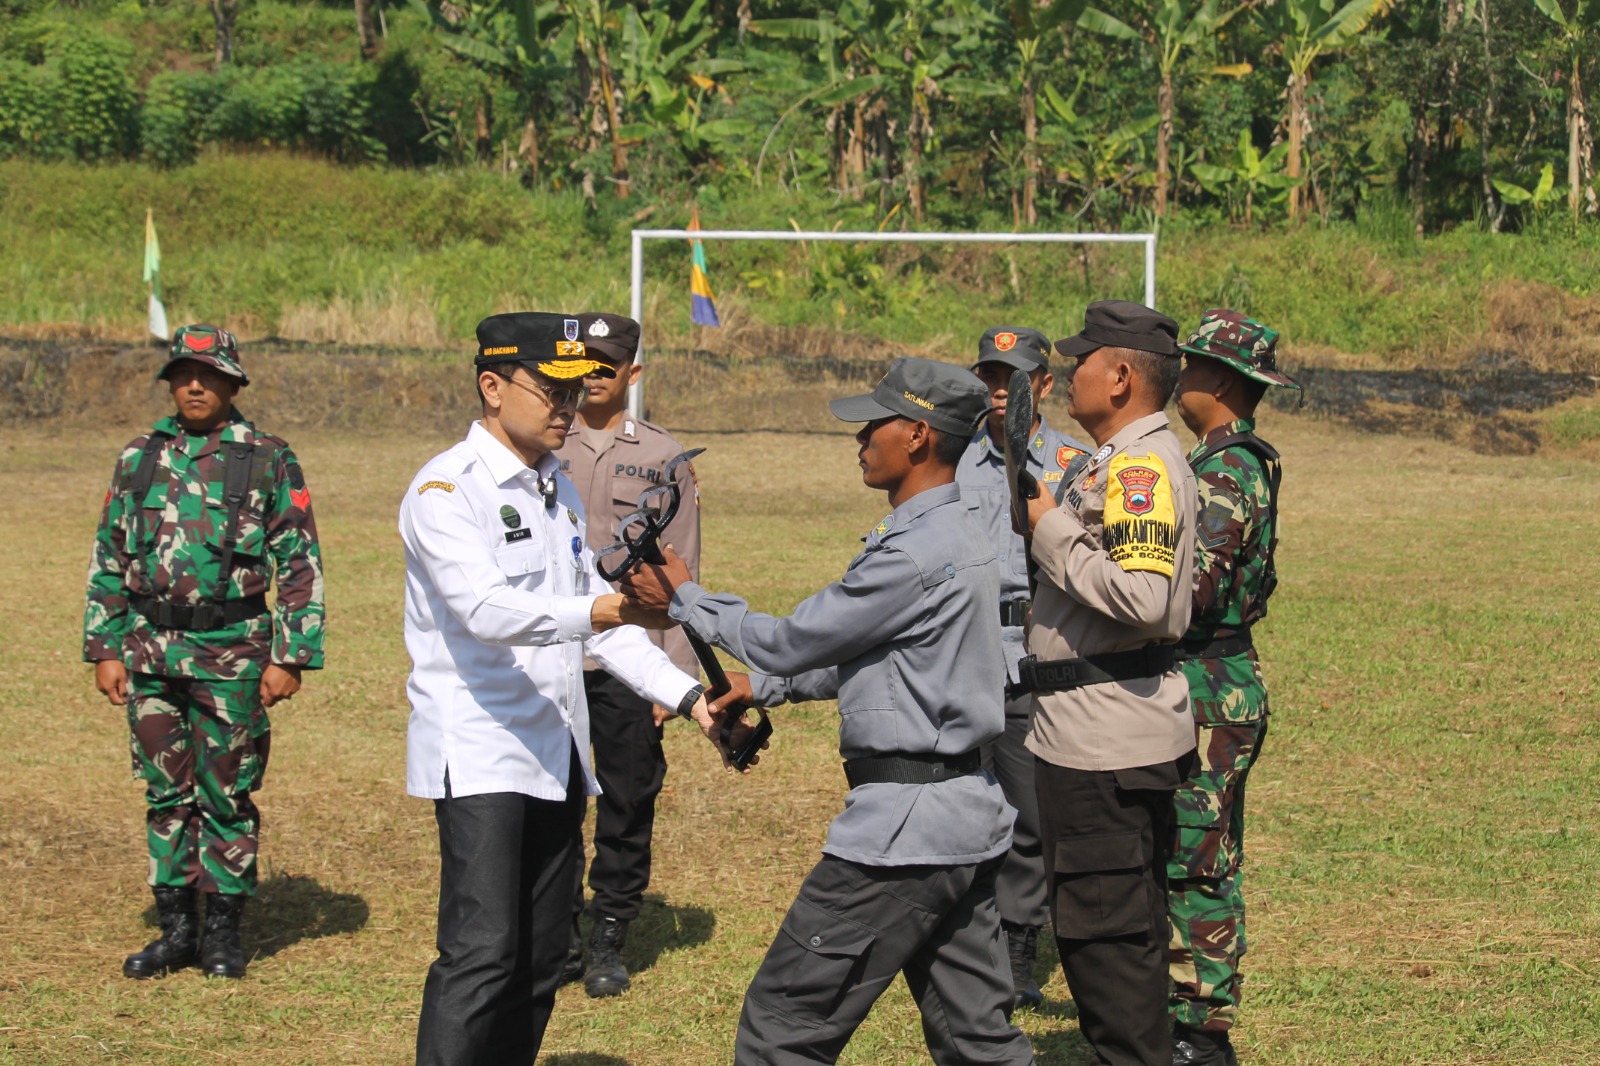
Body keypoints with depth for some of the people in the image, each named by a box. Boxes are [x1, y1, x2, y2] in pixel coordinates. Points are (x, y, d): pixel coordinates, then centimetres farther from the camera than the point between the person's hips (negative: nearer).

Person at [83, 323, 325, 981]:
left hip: (233, 653, -3)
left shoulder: (269, 463, -1)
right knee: (166, 794, 8)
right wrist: (105, 649, 7)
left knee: (227, 796, 3)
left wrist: (290, 657, -7)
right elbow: (109, 559, 12)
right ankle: (175, 928, 16)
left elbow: (300, 564, -1)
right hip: (151, 652, 3)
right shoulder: (139, 459, 8)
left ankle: (224, 929, 13)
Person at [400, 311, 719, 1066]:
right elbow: (484, 608, -25)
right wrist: (596, 613, -38)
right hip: (479, 754, -8)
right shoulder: (447, 488, -10)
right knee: (483, 954, -16)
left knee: (540, 961, 9)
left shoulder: (559, 490, 16)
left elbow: (603, 625, 18)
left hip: (555, 753, 8)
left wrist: (686, 694, 5)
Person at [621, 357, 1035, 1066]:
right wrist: (768, 686, 24)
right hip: (970, 816, 10)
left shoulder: (917, 555, -20)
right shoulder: (958, 536, 13)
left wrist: (684, 600, 0)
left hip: (904, 826, -10)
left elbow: (793, 641, -12)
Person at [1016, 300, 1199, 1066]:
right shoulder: (1118, 463, 17)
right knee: (1125, 924, 18)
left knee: (1101, 926, -6)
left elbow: (1140, 596, -29)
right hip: (1108, 733, 11)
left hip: (1105, 738, -11)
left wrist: (1050, 530, -19)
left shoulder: (1141, 468, -17)